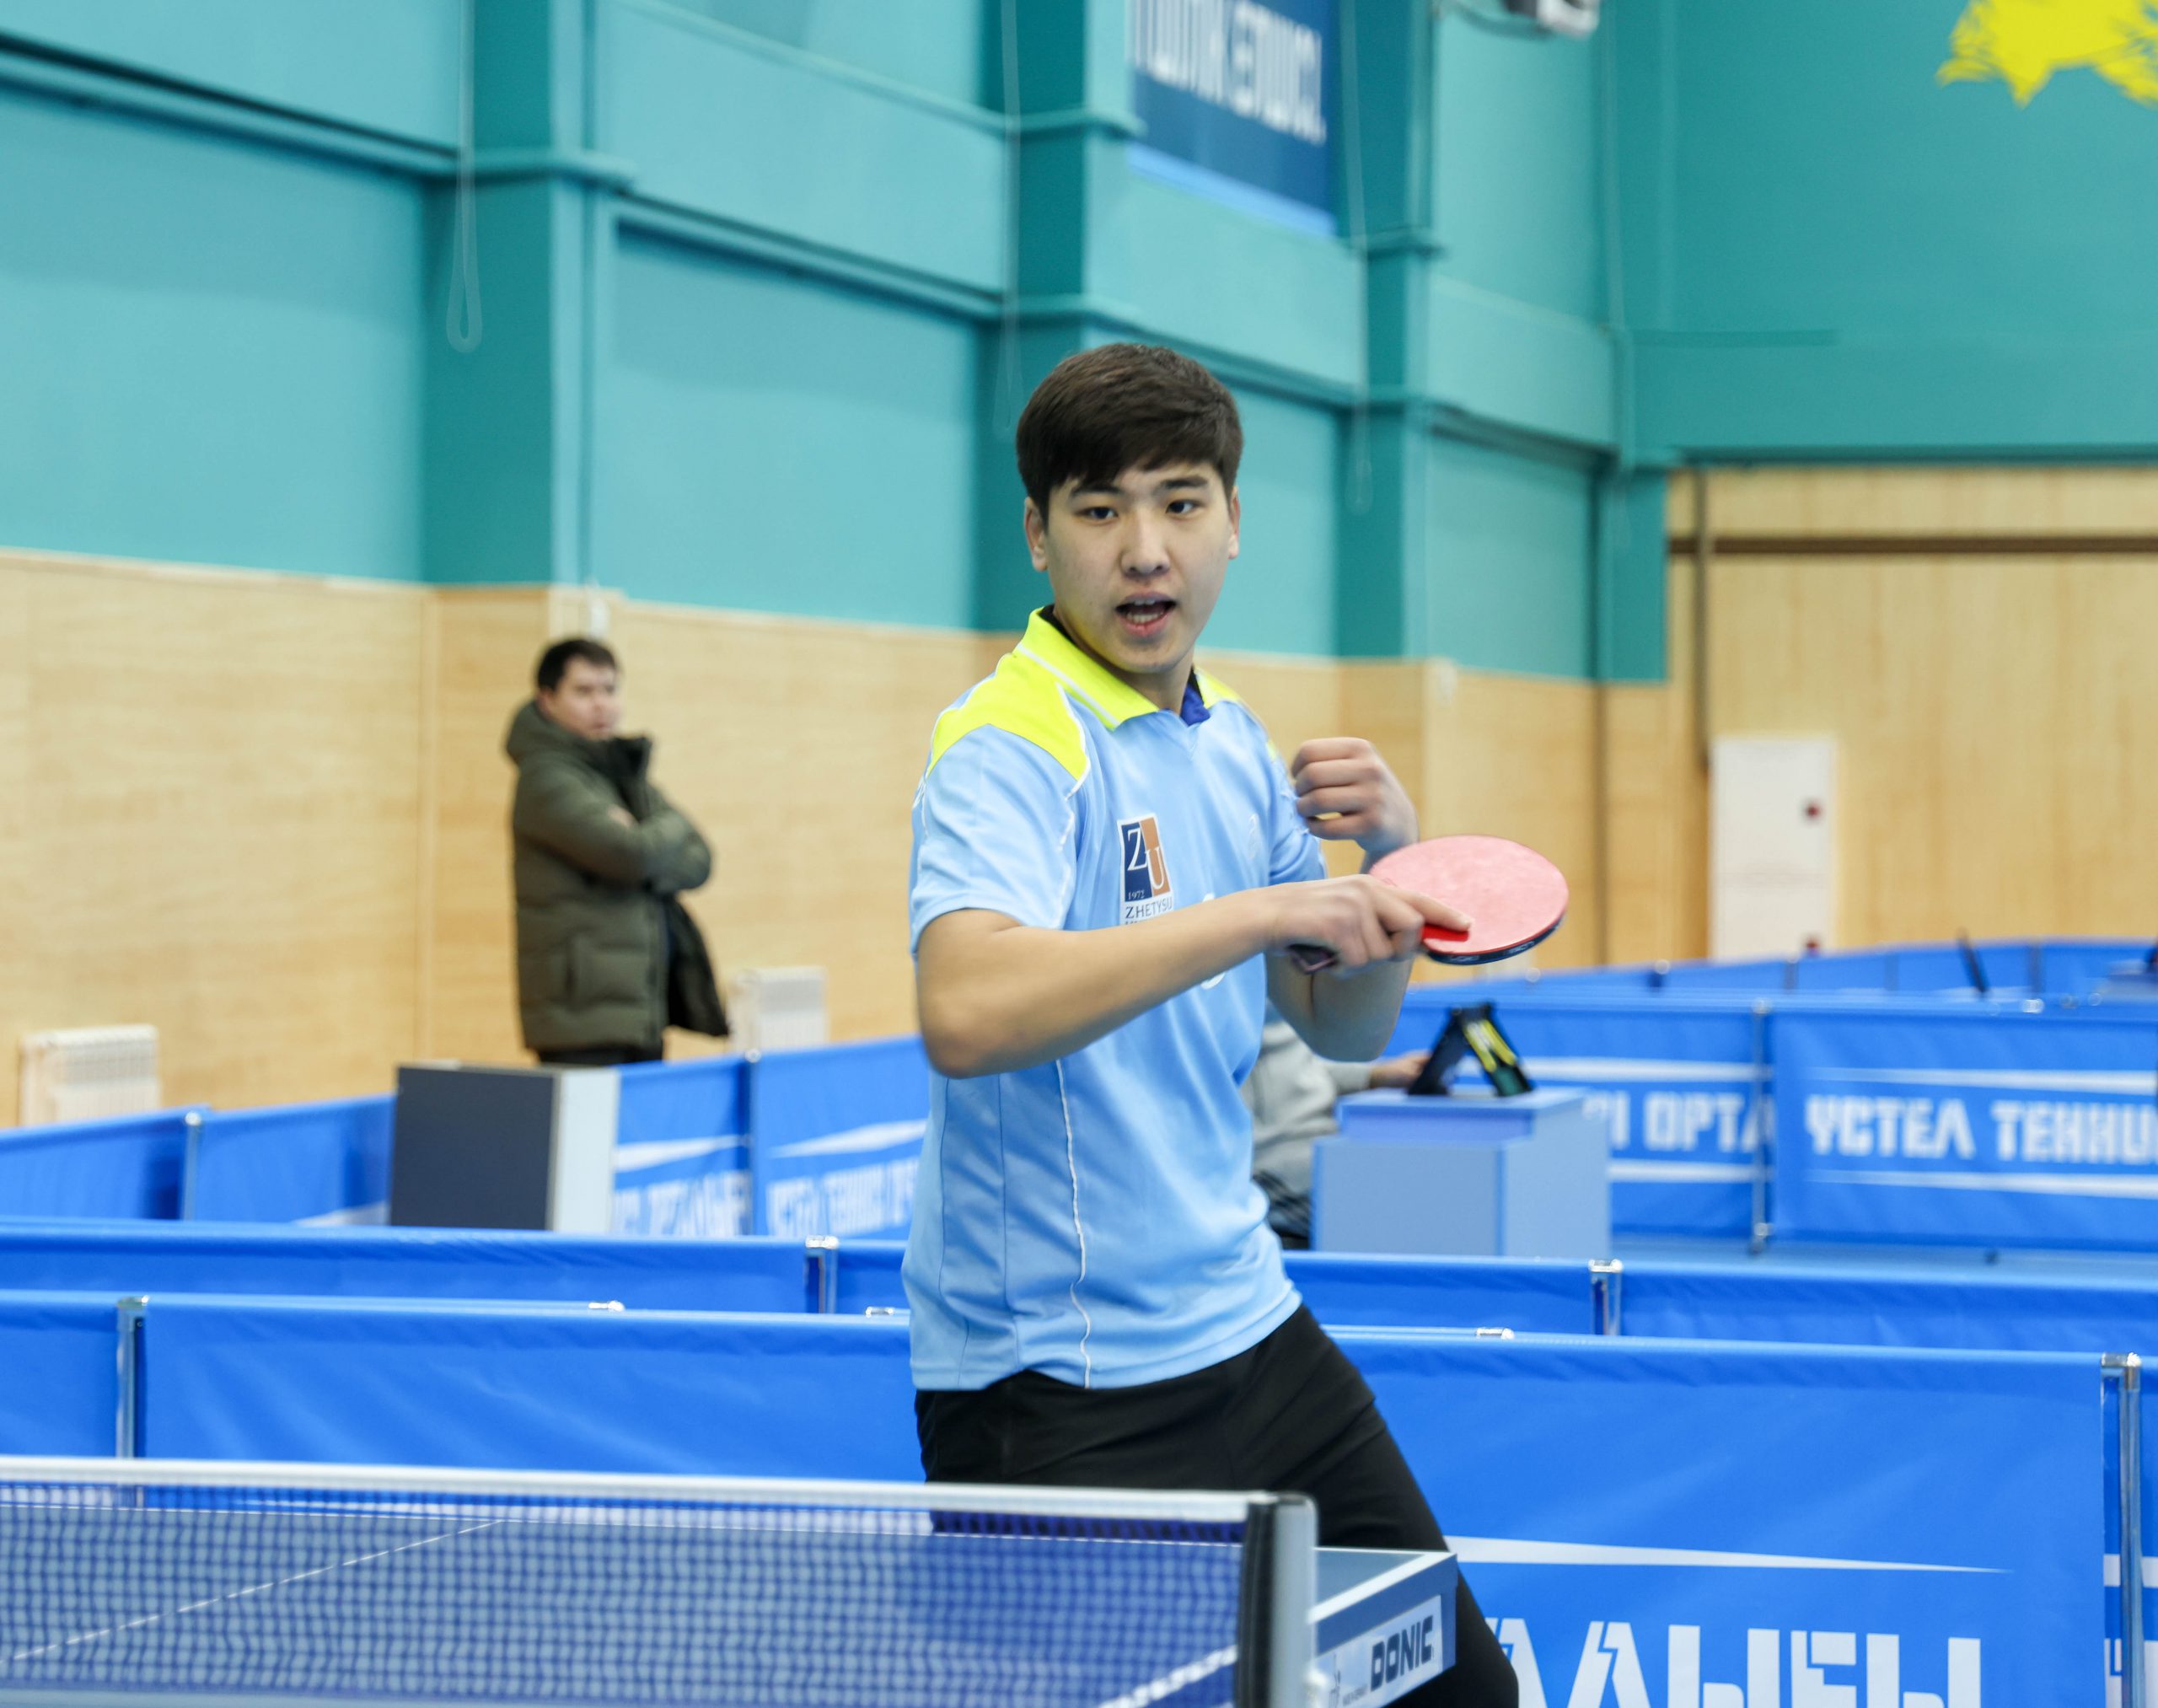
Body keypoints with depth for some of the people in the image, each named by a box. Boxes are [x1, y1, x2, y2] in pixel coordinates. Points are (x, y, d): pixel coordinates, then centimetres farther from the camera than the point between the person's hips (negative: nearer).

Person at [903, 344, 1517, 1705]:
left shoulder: (1230, 740, 9)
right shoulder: (1011, 750, -17)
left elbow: (1344, 1027, 16)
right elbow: (965, 1013, -36)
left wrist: (1389, 852, -3)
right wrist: (1266, 909, -37)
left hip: (1249, 1330, 8)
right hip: (1064, 1395, -8)